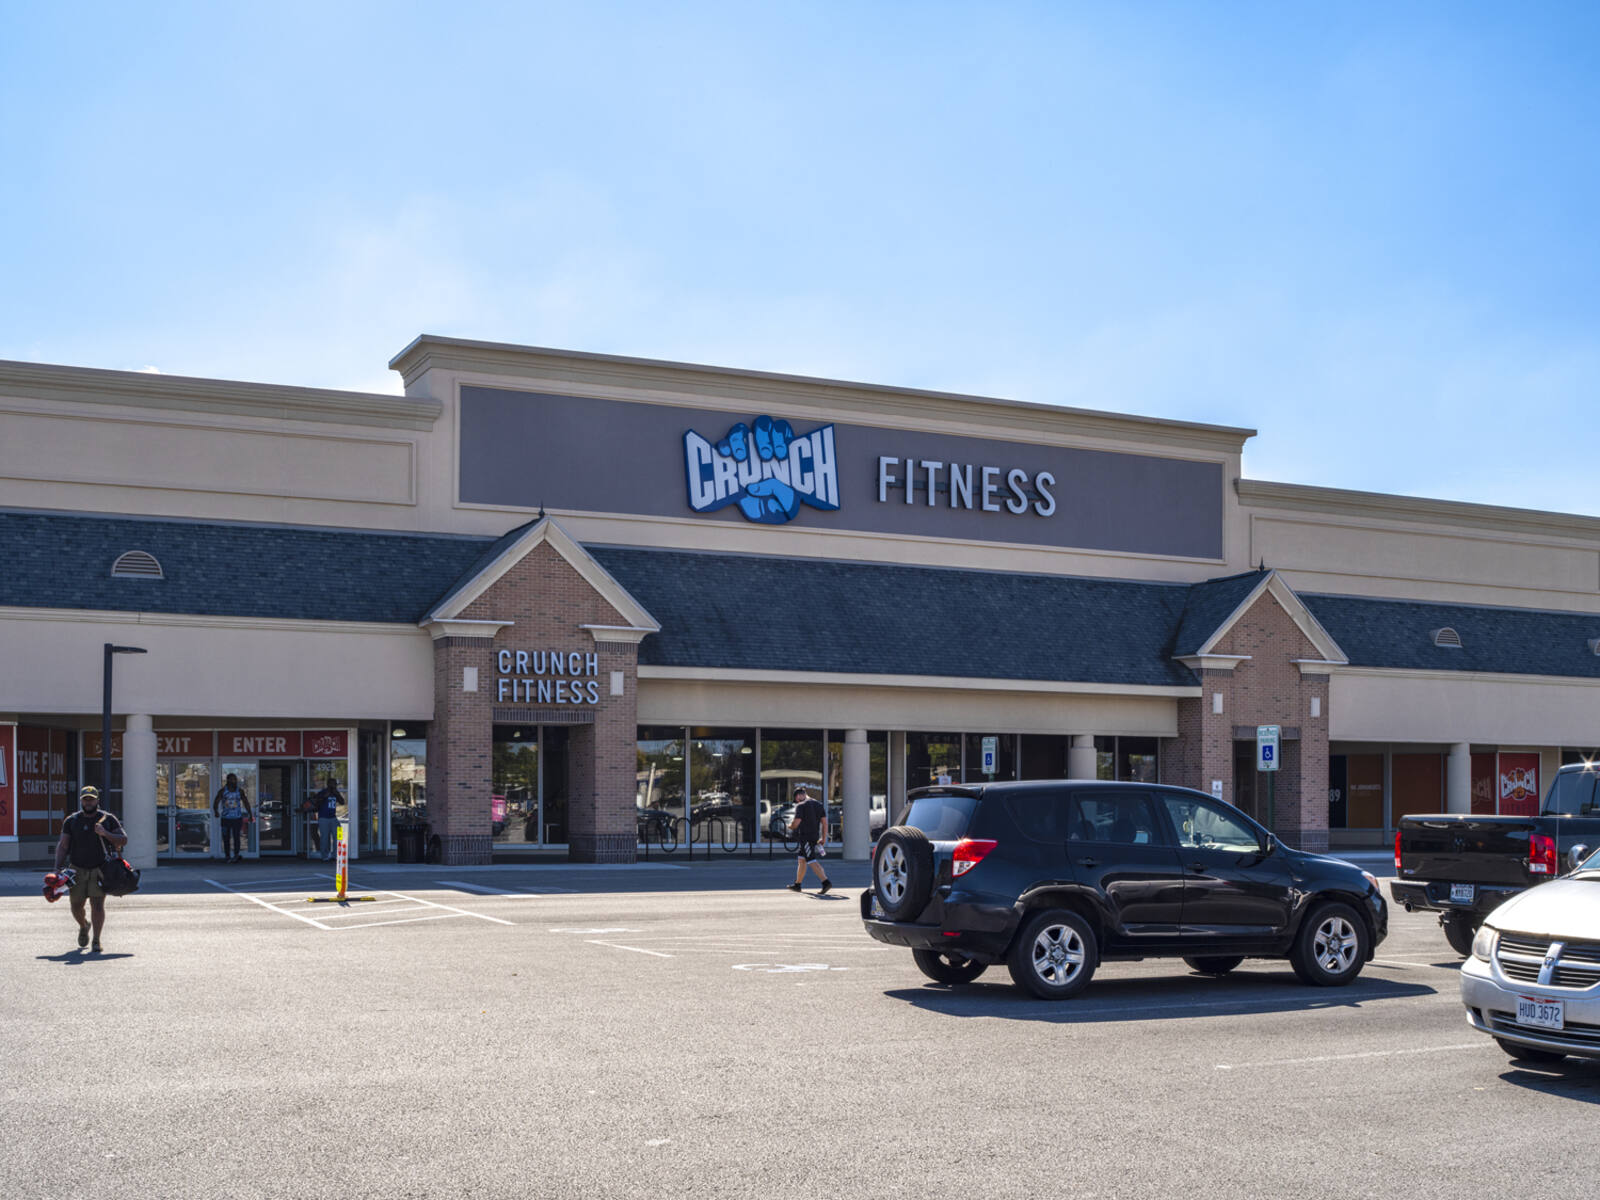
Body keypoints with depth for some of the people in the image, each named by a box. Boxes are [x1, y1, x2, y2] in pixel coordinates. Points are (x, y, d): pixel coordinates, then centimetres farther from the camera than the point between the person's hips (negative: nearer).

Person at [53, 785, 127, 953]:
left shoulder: (108, 819, 5)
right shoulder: (71, 821, 9)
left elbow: (123, 840, 1)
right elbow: (62, 846, 7)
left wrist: (105, 833, -16)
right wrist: (58, 868, -5)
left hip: (100, 869, -2)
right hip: (77, 869, 2)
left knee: (97, 904, -13)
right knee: (76, 905, 4)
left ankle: (96, 941, -7)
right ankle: (83, 926, 37)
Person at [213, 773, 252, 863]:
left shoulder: (240, 791, 4)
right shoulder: (222, 791, 0)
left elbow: (246, 802, 10)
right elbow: (216, 802, -5)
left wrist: (250, 814, 6)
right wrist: (216, 811, -23)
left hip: (237, 818, 0)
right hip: (225, 818, 0)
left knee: (236, 837, -9)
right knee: (226, 838, 4)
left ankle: (236, 855, -8)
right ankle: (227, 856, 14)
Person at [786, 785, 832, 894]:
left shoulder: (800, 806, -8)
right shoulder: (819, 804, 13)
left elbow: (796, 823, -15)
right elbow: (824, 822, 9)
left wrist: (790, 825, 7)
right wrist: (823, 838, 12)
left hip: (805, 836, -8)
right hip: (815, 836, 8)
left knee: (813, 862, -13)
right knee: (801, 860, 19)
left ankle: (826, 882, -25)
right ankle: (797, 885, 27)